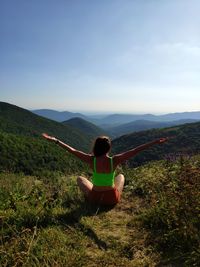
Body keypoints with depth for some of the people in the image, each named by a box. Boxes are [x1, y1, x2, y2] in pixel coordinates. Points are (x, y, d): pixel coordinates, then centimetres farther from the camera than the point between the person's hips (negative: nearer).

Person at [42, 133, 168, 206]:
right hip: (113, 199, 0)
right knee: (121, 176, 30)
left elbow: (72, 150, -15)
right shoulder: (115, 160, -21)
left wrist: (55, 140, -6)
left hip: (95, 198, 0)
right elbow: (135, 151, -20)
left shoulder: (91, 160, -20)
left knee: (80, 178, 26)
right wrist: (155, 142, -16)